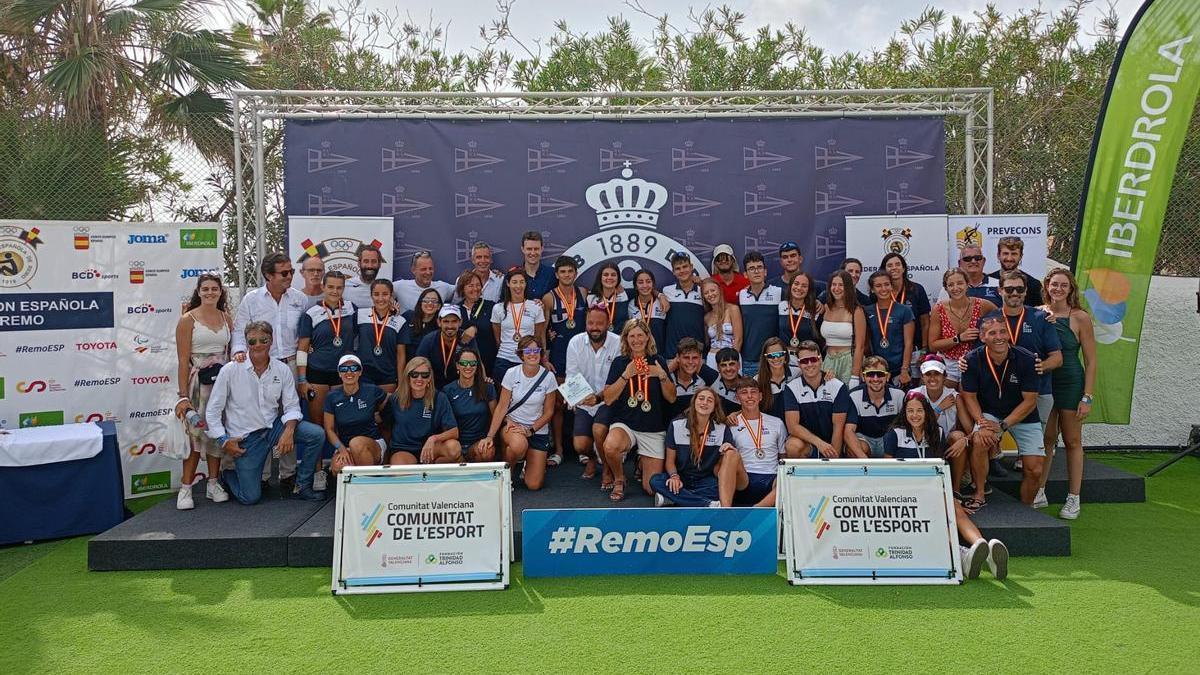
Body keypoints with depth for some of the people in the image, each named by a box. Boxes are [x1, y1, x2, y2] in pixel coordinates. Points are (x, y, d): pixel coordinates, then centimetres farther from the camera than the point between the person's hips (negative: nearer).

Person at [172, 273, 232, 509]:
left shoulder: (226, 317, 10)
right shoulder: (188, 320, -4)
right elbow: (183, 360, -7)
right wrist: (183, 396, -12)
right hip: (197, 381, -4)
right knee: (195, 433, -7)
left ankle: (213, 484, 18)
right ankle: (185, 488, 0)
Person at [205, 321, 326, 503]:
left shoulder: (282, 370, -2)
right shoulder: (230, 370, -9)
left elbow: (292, 406, 0)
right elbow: (212, 411, -3)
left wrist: (289, 431, -19)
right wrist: (224, 441, -10)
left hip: (273, 426, 3)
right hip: (245, 437, -3)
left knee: (317, 434, -20)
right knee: (250, 497, -7)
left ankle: (302, 486, -2)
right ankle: (228, 475, 29)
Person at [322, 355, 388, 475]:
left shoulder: (372, 391, -4)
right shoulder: (332, 397, 1)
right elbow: (329, 429, 1)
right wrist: (341, 448, -15)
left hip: (373, 444, -1)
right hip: (344, 446, 2)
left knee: (357, 443, -37)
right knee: (338, 467, -32)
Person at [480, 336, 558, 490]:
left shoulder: (548, 377, -7)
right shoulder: (512, 373, -8)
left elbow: (548, 412, -1)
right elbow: (502, 407, -7)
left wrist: (530, 430, -14)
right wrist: (489, 436, -16)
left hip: (538, 430, 1)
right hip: (512, 424, -1)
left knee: (534, 485, -9)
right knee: (519, 445, -39)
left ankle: (528, 463, 29)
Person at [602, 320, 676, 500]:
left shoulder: (658, 361, 3)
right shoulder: (619, 362, 1)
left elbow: (671, 398, 3)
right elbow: (608, 399, -6)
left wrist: (662, 375, -13)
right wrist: (626, 375, -15)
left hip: (654, 429, 1)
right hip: (624, 424, -1)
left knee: (652, 488, -2)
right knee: (610, 447, -38)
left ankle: (642, 460, 32)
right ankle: (619, 480, -5)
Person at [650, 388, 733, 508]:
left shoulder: (723, 429, 0)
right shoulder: (676, 425, 1)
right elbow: (670, 460, 4)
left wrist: (728, 452, -22)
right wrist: (674, 476, -18)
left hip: (706, 481, -1)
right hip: (681, 480, 1)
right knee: (655, 481, -30)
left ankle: (671, 498, -25)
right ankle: (707, 504, -31)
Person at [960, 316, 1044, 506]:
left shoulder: (1027, 359, -19)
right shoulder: (973, 360, -16)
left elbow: (1030, 401, -15)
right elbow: (969, 396, -6)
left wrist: (1002, 425, -22)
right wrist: (981, 422, -23)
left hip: (1024, 416, 0)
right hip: (989, 414, 0)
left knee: (1035, 469, -8)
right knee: (979, 441, -31)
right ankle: (979, 495, -12)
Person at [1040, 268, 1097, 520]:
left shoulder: (1080, 317, -7)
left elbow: (1091, 361, -7)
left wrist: (1087, 397, -11)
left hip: (1070, 383, -3)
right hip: (1042, 382, 3)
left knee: (1072, 441, 5)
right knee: (1046, 439, 10)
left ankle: (1073, 499, 12)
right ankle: (1039, 492, 18)